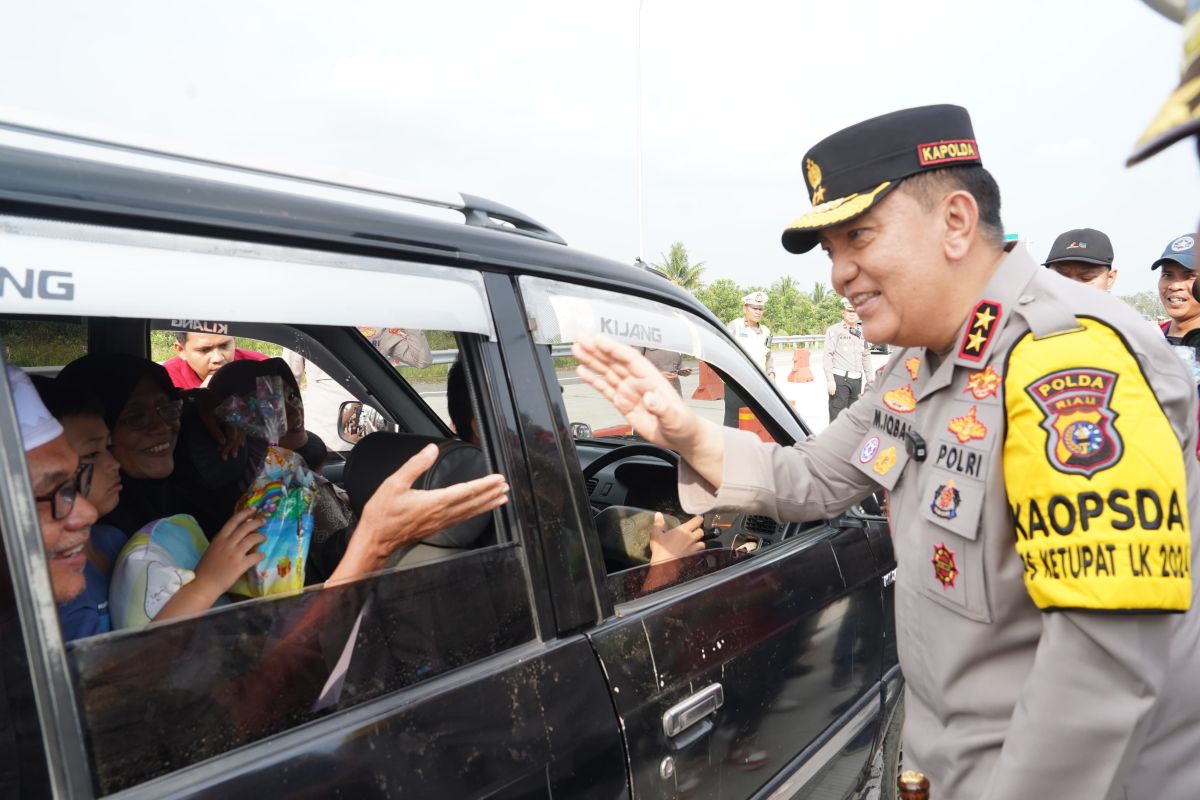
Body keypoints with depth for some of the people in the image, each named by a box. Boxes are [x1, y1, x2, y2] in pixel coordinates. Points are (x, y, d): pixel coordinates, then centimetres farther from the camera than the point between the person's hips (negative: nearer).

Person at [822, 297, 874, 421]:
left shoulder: (861, 331, 15)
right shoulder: (834, 330, -4)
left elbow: (866, 357, 20)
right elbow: (827, 356, -8)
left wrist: (870, 379, 18)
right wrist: (830, 380, -15)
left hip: (857, 379, 6)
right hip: (840, 378, -6)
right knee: (837, 417, -8)